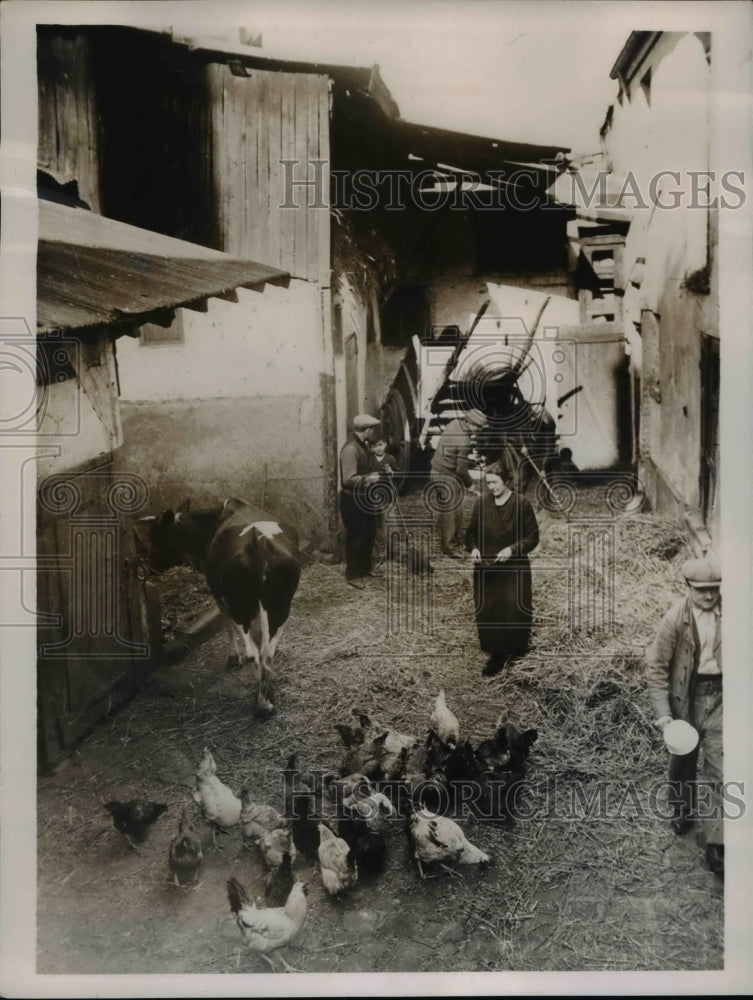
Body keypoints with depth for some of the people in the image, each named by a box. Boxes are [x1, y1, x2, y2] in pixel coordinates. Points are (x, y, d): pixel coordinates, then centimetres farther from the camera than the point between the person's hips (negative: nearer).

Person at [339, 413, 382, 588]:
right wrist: (369, 478, -22)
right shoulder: (350, 449, -23)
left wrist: (372, 475, 7)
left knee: (369, 534, 20)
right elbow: (348, 479, -26)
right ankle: (352, 575, 13)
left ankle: (365, 567, 36)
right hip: (353, 500, -10)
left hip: (364, 497, 10)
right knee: (356, 538, 1)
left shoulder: (362, 445, 7)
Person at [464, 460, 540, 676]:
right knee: (487, 613, 3)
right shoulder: (481, 503, 0)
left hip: (514, 569, -3)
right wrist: (473, 548, -9)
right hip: (486, 569, 3)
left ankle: (515, 649, 20)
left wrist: (512, 549, -19)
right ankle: (497, 653, 15)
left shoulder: (521, 504, -9)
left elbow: (533, 536, -5)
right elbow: (471, 532, 11)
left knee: (513, 611, 0)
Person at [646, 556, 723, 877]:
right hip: (686, 694, 0)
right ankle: (681, 810, 47)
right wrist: (663, 713, -15)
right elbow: (656, 667, -9)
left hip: (719, 695, 0)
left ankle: (716, 847, 3)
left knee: (719, 771, -4)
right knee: (682, 760, 19)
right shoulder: (675, 619, -13)